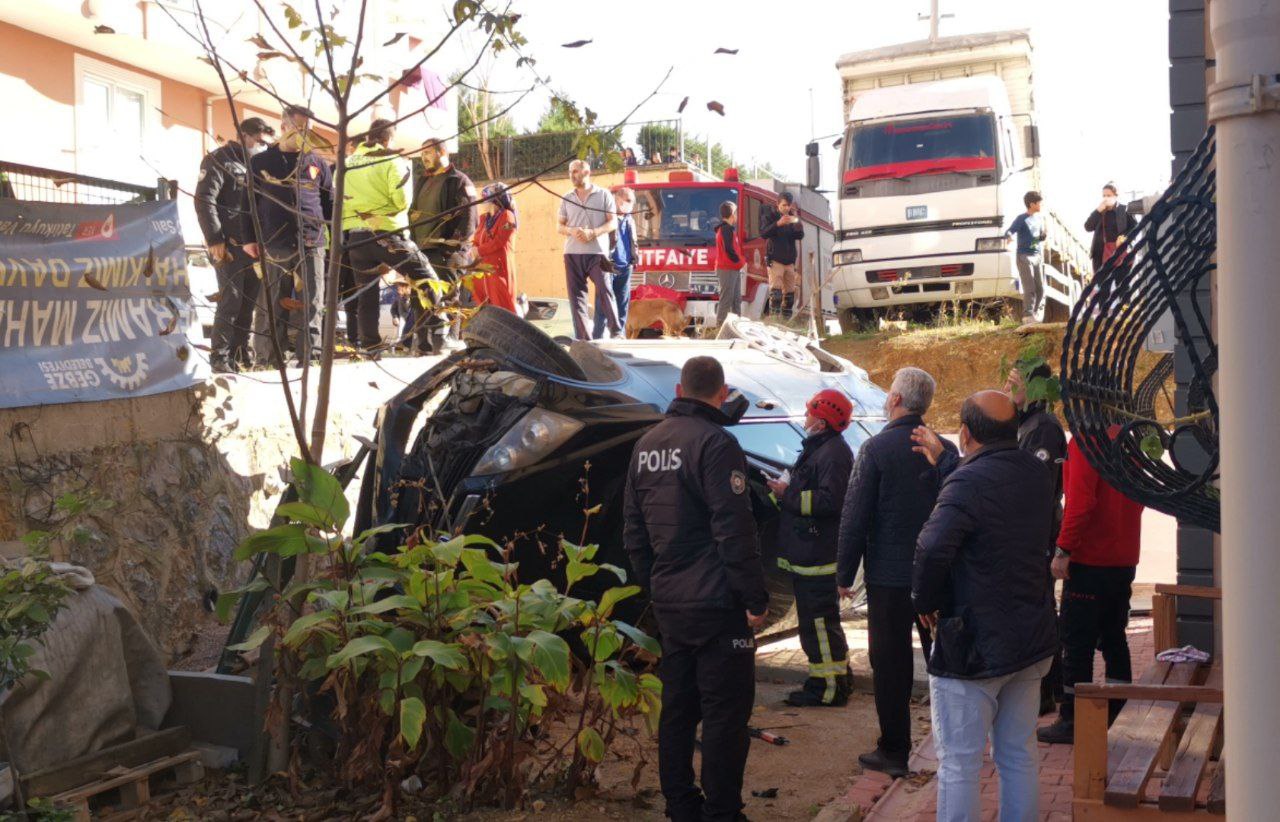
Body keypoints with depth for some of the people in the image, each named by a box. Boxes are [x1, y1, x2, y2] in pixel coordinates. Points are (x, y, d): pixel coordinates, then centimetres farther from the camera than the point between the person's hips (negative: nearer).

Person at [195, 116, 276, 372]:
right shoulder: (219, 160, -3)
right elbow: (204, 201, -11)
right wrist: (215, 240, -17)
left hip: (252, 243, 7)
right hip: (229, 244, -7)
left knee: (250, 299, 7)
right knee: (231, 298, -10)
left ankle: (240, 353, 15)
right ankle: (220, 358, -5)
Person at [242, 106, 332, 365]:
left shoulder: (318, 163, 13)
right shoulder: (260, 163, 11)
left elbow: (331, 204, 16)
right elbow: (247, 203, 12)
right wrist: (249, 238, 4)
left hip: (311, 245, 0)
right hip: (274, 246, 0)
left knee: (311, 305, -4)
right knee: (274, 306, 2)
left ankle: (310, 357, -4)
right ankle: (271, 359, 6)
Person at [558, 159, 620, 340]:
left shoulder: (603, 195, 5)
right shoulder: (567, 199, 14)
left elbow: (613, 222, 1)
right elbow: (561, 227, 15)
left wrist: (592, 233, -14)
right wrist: (572, 231, -9)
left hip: (597, 252, -4)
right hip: (572, 253, 4)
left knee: (604, 290, -12)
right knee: (576, 294, 1)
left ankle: (616, 331, -7)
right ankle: (581, 336, 4)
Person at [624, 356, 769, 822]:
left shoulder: (646, 444, 10)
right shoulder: (715, 443, -14)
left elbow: (633, 532, 15)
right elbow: (734, 532, -18)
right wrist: (756, 599, -12)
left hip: (669, 604, 8)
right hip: (717, 606, -8)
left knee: (677, 707, 15)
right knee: (725, 713, 0)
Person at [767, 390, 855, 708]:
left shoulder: (833, 453, -16)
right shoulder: (817, 448, 19)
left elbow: (830, 500, -26)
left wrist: (788, 494, -17)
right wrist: (787, 489, 9)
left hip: (818, 558, -11)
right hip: (807, 553, 11)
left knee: (819, 621, -7)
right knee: (814, 619, 17)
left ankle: (830, 687, 0)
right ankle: (835, 678, 26)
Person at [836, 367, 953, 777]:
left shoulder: (876, 449, -11)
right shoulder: (946, 450, 2)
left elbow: (855, 516, -12)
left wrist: (845, 573, -4)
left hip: (889, 576, -4)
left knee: (891, 665, 4)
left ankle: (894, 750, 10)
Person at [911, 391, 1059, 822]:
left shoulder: (968, 483, -20)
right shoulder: (1038, 475, 4)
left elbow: (933, 548, -33)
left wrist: (925, 602, -13)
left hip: (973, 646, -7)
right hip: (1032, 641, 8)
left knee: (959, 763, 1)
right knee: (1019, 756, 17)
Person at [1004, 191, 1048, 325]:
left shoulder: (1039, 218, 14)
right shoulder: (1021, 219, -6)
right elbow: (1009, 232, -15)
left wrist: (1044, 235, 0)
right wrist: (1009, 237, -38)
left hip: (1037, 256, 7)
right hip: (1024, 256, -7)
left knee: (1040, 288, 5)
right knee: (1030, 289, -12)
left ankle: (1037, 314, 16)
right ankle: (1028, 317, -11)